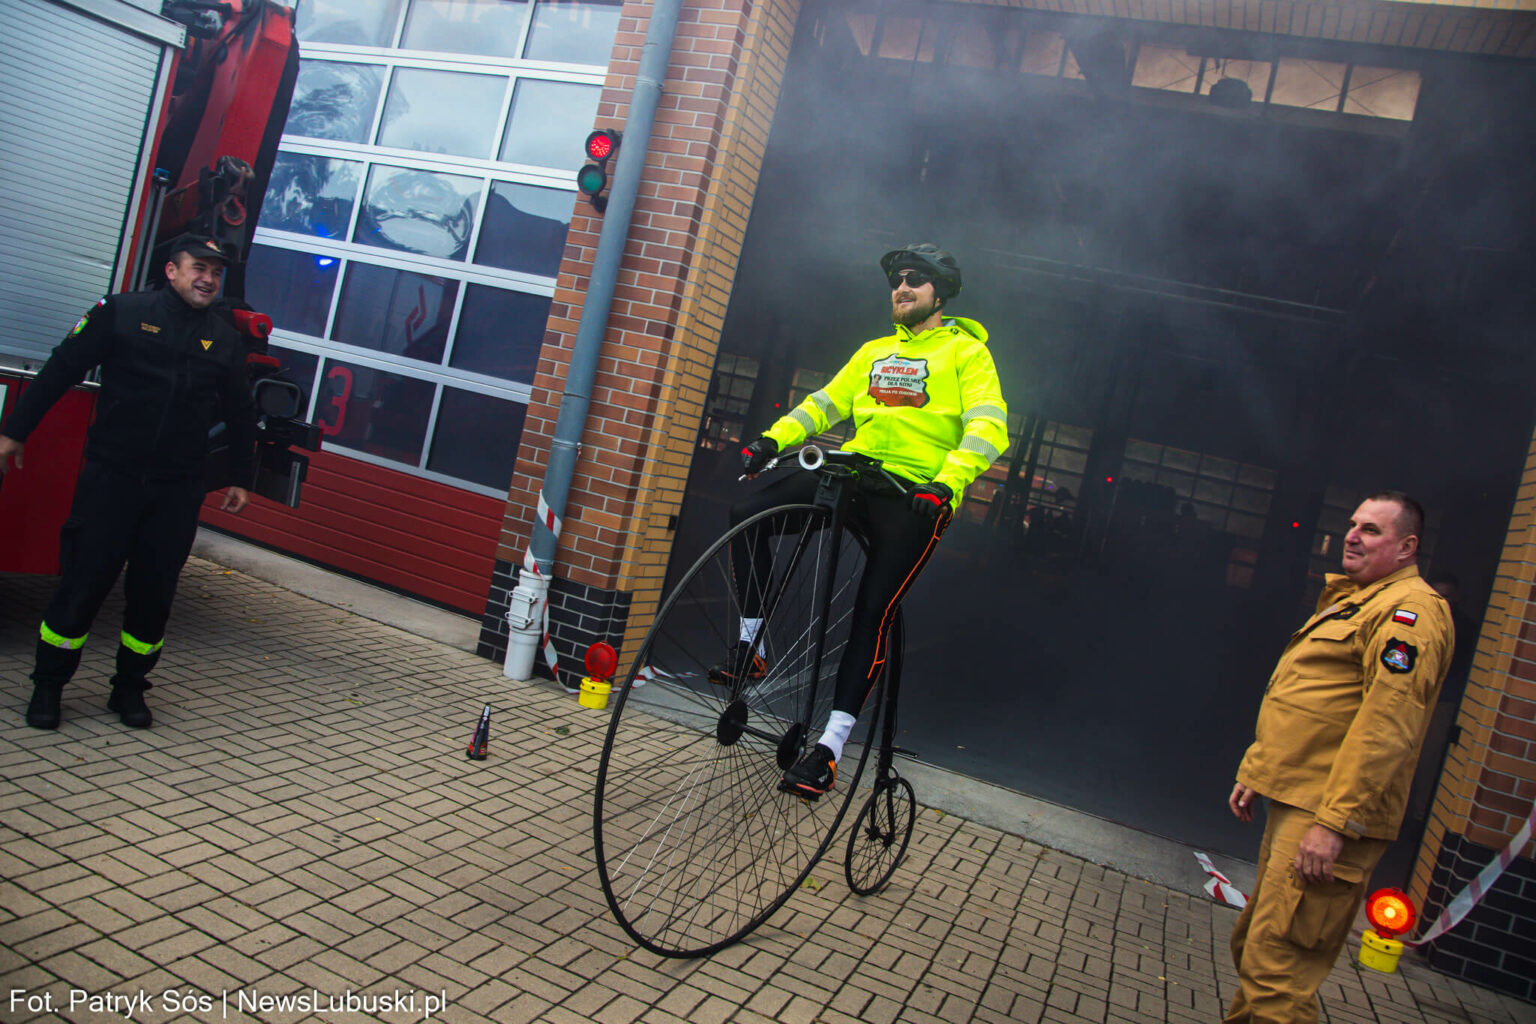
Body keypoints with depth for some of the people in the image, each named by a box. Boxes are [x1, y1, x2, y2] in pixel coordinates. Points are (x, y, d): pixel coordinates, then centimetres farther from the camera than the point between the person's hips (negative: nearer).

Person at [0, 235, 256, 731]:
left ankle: (129, 687, 22)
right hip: (111, 478, -2)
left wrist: (241, 478, 17)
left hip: (178, 490, 3)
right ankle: (47, 686, 17)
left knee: (155, 591, 6)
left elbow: (240, 415, 17)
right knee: (84, 582, 0)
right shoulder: (122, 312, 0)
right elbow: (60, 370, 1)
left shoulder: (226, 340, 8)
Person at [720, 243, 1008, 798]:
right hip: (853, 476, 5)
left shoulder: (966, 352, 5)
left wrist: (947, 482, -27)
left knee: (873, 609, -16)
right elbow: (826, 402, 17)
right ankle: (752, 646, -1)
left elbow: (989, 428, -9)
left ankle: (829, 747, -8)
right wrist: (773, 439, -1)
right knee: (746, 513, -14)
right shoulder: (875, 352, 24)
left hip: (916, 494, -5)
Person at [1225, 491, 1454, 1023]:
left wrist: (1335, 820, -26)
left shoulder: (1410, 610, -13)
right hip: (1293, 802, 11)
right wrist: (1253, 771, 23)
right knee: (1252, 947, 20)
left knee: (1274, 970, -9)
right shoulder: (1352, 600, 21)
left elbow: (1386, 726, -23)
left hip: (1329, 818, -11)